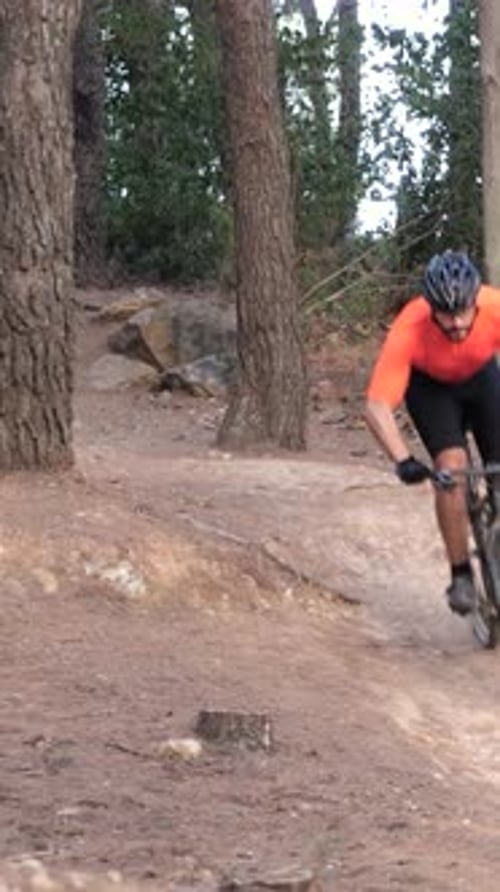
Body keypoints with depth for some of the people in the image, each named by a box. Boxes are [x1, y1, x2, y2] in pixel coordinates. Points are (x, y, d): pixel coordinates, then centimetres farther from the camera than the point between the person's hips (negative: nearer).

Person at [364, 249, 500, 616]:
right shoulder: (410, 330, -39)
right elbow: (377, 406, -40)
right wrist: (403, 459, -54)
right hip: (429, 384, -2)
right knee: (452, 466, -23)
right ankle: (461, 575, -11)